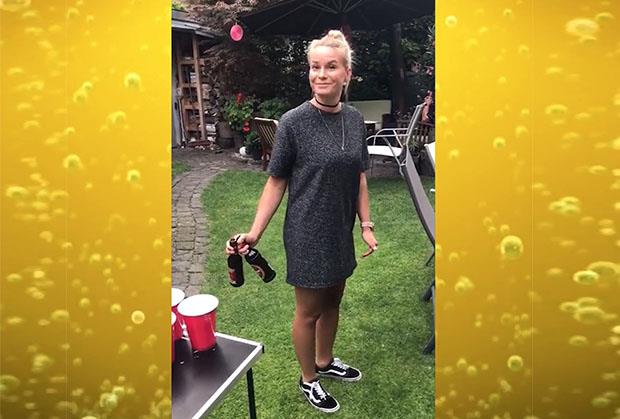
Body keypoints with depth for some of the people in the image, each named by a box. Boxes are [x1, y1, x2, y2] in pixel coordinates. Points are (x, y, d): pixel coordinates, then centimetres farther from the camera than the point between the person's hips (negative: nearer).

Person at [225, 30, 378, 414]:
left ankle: (325, 361, 46)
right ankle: (308, 379, 35)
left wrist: (366, 226, 5)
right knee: (309, 310, 11)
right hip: (308, 234, -5)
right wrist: (255, 233, -16)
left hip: (342, 231, 5)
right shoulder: (293, 123, -14)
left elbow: (359, 179, 8)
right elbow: (276, 182, -10)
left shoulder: (355, 120, 1)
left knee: (333, 301, 21)